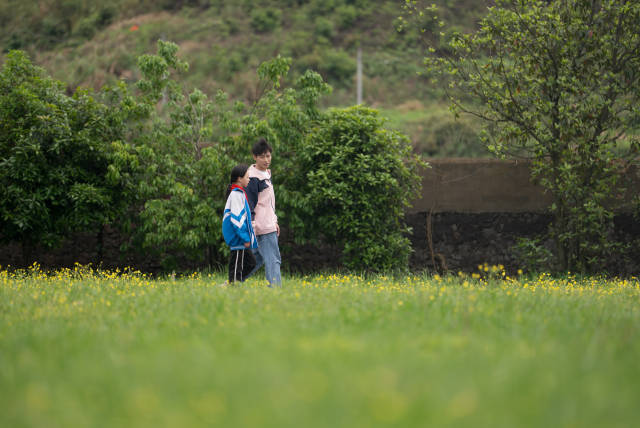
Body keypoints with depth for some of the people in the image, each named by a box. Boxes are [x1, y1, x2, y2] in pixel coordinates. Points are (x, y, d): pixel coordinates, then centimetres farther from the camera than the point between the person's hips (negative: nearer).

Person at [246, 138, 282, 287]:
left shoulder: (267, 173, 17)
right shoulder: (253, 177, -13)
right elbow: (250, 203, -16)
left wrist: (275, 221, 23)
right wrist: (251, 226, -20)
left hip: (268, 224, 10)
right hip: (263, 228, -10)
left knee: (258, 258, 14)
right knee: (273, 261, -11)